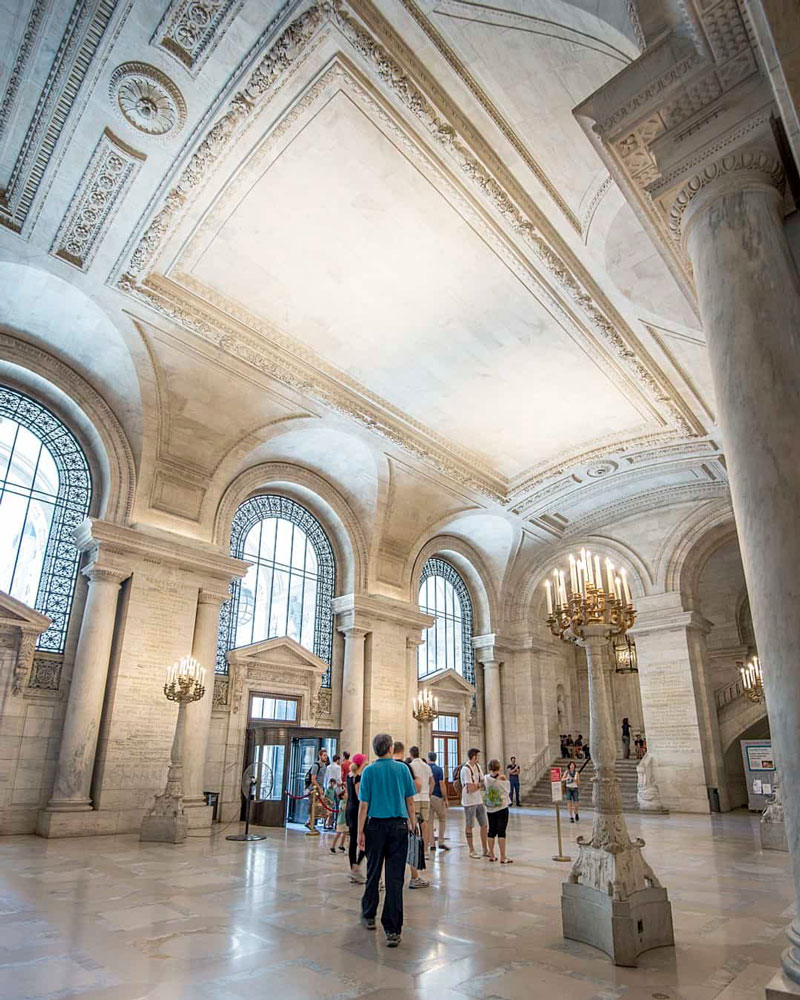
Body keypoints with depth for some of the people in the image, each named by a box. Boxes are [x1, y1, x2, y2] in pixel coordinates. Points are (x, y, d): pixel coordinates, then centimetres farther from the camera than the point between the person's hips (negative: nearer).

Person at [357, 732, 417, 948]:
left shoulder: (369, 771, -3)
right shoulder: (402, 769, 0)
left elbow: (364, 805, -4)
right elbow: (410, 801, 3)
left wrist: (360, 831, 0)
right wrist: (413, 823, 13)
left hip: (376, 825, 0)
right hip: (399, 826, 0)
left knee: (373, 873, 17)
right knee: (395, 878, 2)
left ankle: (369, 916, 33)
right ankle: (392, 930, 2)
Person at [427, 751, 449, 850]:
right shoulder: (439, 769, -7)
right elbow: (442, 785, -12)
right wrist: (445, 799, -6)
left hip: (427, 797, 3)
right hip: (437, 797, -3)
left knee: (429, 821, 10)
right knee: (442, 819, 12)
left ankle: (432, 844, 11)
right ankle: (441, 842, 7)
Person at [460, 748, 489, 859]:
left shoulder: (477, 766, 7)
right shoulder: (465, 769, -19)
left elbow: (483, 782, 9)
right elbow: (471, 788, -21)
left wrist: (476, 785, -11)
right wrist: (480, 785, -6)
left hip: (479, 801, 8)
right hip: (469, 802, -8)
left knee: (484, 825, 10)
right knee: (469, 826, 6)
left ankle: (485, 850, 22)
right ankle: (472, 851, 17)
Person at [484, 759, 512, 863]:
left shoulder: (486, 778, -3)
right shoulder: (502, 778, -13)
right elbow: (508, 790, 2)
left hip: (490, 808, 4)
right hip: (502, 807, -4)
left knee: (492, 831, 12)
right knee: (501, 832, -1)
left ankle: (491, 855, 18)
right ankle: (503, 858, 1)